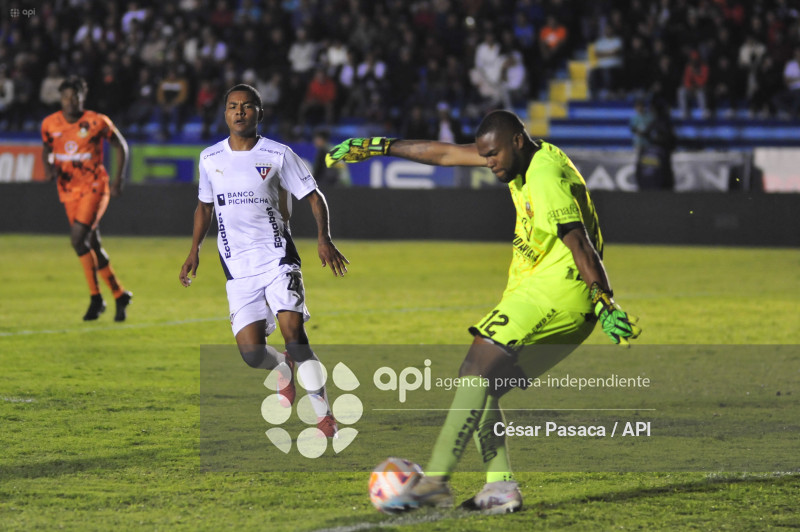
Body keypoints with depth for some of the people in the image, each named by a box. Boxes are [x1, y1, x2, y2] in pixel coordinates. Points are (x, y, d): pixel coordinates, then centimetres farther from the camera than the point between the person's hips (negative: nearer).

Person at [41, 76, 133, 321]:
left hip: (94, 188, -5)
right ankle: (119, 295, 22)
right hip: (69, 190, 5)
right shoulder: (51, 124, 0)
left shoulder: (97, 122, -10)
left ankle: (96, 298, -8)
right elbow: (46, 149, 18)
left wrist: (118, 179, -4)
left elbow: (120, 146, 3)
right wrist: (49, 167, -3)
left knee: (79, 239, -20)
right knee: (92, 245, 8)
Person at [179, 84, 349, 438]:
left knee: (294, 334, -21)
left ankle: (324, 417, -11)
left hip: (277, 257, -2)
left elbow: (313, 196, 1)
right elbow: (204, 205, 22)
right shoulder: (210, 159, 7)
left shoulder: (278, 155, -2)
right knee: (252, 354, -9)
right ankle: (283, 371, 28)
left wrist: (324, 239, -13)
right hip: (237, 268, 2)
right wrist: (194, 250, 16)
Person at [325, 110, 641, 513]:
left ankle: (435, 482, -22)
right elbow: (446, 154, 22)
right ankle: (500, 488, -1)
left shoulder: (546, 178, -15)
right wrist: (377, 146, 24)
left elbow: (578, 242, -24)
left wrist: (606, 304, -32)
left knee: (477, 372, -17)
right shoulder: (525, 158, 15)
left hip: (555, 291, -10)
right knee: (479, 386, 7)